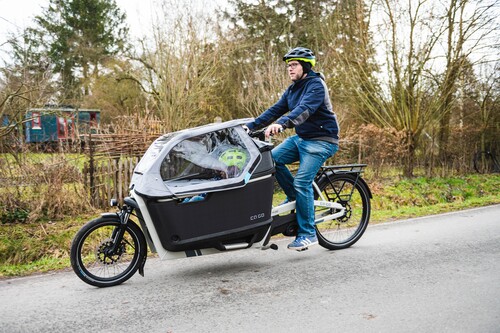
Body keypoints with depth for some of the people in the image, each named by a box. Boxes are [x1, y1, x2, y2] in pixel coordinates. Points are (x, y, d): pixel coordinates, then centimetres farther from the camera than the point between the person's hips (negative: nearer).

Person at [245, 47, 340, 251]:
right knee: (272, 159, -10)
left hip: (321, 140, -8)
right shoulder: (292, 90, 12)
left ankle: (307, 234, -6)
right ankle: (294, 197, 8)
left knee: (302, 182, -17)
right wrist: (250, 126, -5)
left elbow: (304, 109, -33)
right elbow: (275, 110, 7)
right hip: (300, 137, 8)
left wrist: (281, 124, -49)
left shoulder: (316, 85, -15)